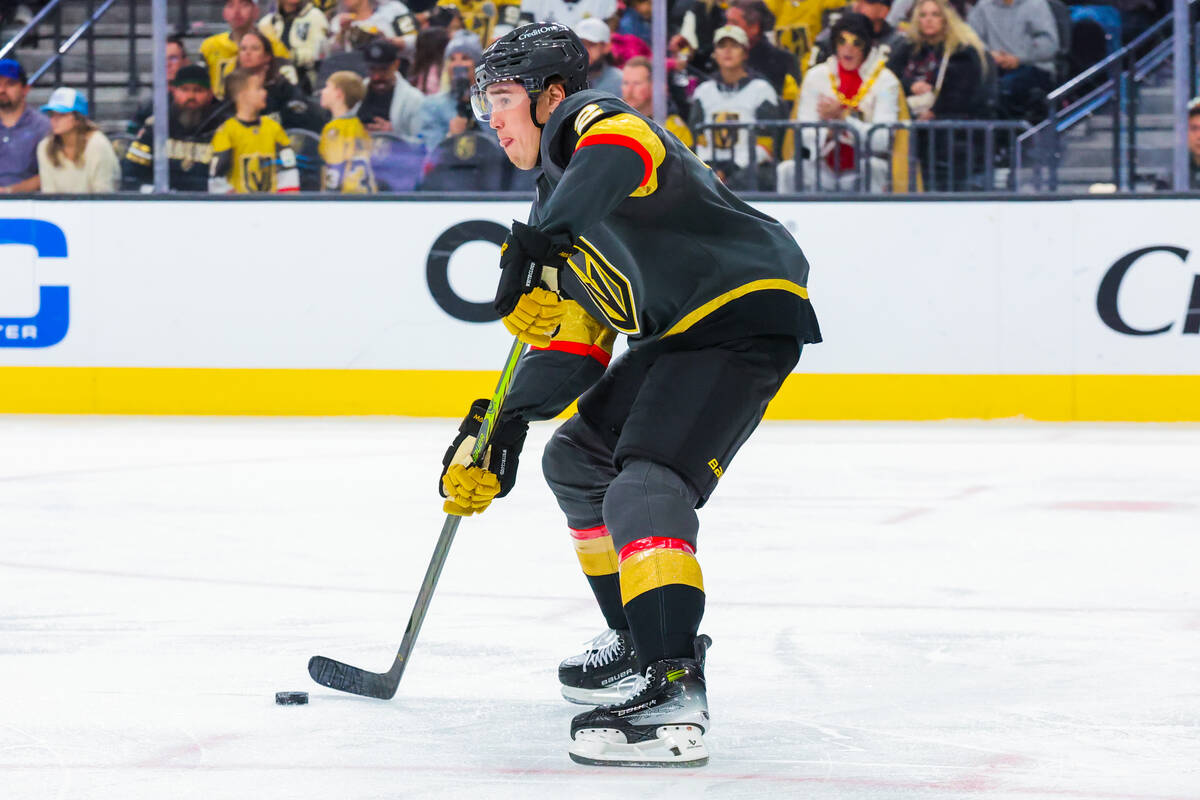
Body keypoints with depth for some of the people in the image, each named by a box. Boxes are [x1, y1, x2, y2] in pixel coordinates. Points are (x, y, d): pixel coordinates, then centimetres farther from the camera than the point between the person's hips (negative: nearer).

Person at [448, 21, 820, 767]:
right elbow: (572, 346, 21)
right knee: (578, 458, 24)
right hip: (682, 333, 11)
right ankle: (641, 640, 31)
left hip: (747, 314, -11)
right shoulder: (559, 201, 23)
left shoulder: (589, 121, -5)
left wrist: (537, 248, -43)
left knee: (645, 489, -25)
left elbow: (617, 154, -34)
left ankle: (674, 692, -38)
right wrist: (500, 428, 9)